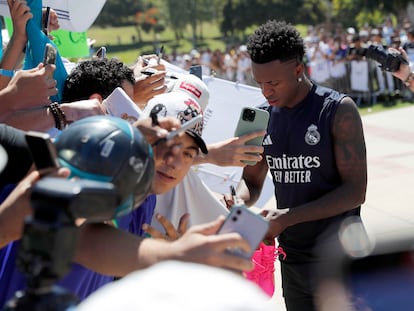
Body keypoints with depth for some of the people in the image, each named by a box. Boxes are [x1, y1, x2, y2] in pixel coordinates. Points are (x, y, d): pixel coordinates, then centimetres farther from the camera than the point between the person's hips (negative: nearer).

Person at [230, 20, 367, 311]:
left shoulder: (338, 110, -13)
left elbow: (355, 192, -17)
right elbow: (252, 181, 10)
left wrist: (288, 217, -26)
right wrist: (238, 200, -14)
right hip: (291, 257, 5)